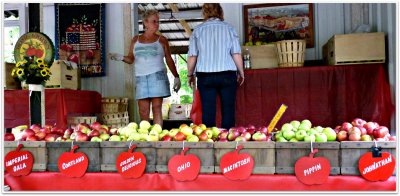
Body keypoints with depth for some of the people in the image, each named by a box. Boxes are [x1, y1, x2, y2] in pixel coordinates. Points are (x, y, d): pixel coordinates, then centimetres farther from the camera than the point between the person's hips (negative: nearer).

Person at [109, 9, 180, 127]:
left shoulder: (161, 40, 8)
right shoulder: (135, 40, 14)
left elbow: (169, 60, 8)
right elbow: (131, 59, 14)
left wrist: (176, 77, 2)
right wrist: (121, 57, -7)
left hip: (157, 76, -2)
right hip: (141, 78, 2)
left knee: (157, 108, -6)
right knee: (143, 111, -1)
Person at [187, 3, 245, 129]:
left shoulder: (198, 30, 4)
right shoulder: (229, 28, 4)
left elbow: (192, 56, 3)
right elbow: (237, 54, 0)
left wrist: (190, 74, 15)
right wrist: (241, 72, 12)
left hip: (205, 75, 1)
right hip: (227, 74, 0)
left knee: (208, 110, 4)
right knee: (228, 109, 5)